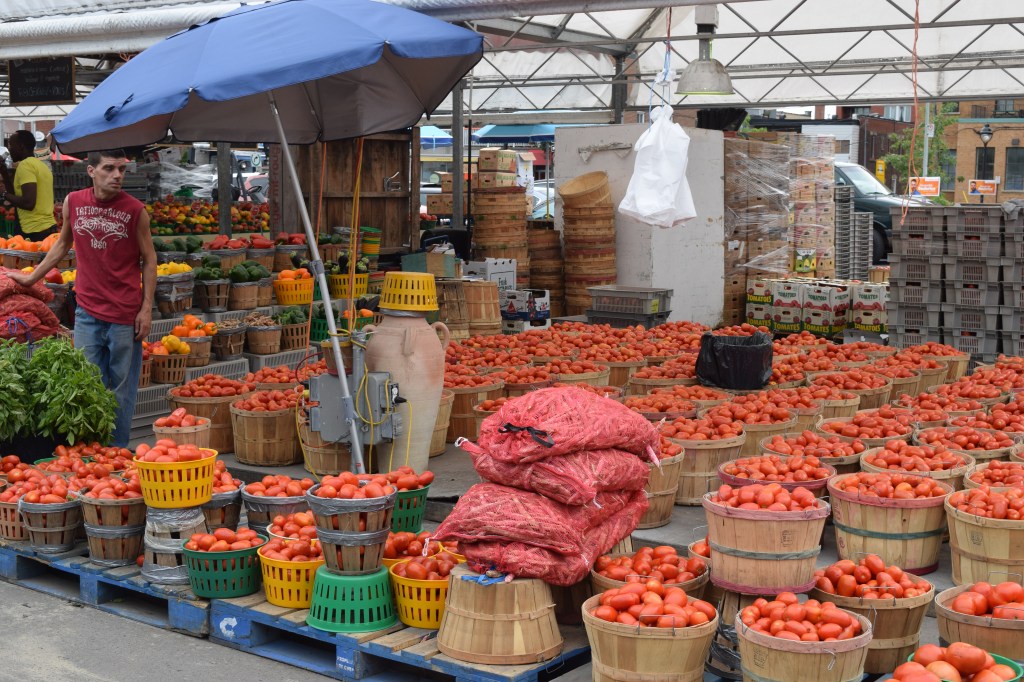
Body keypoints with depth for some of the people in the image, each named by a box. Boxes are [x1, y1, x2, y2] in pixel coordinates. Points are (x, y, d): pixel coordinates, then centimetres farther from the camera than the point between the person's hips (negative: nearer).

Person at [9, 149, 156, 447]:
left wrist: (147, 308, -6)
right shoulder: (73, 202, 2)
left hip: (125, 312, -3)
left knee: (122, 388, 4)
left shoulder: (135, 210, -7)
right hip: (87, 310, 3)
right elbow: (63, 244, 18)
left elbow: (149, 259, -1)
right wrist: (32, 278, 23)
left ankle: (117, 451, 15)